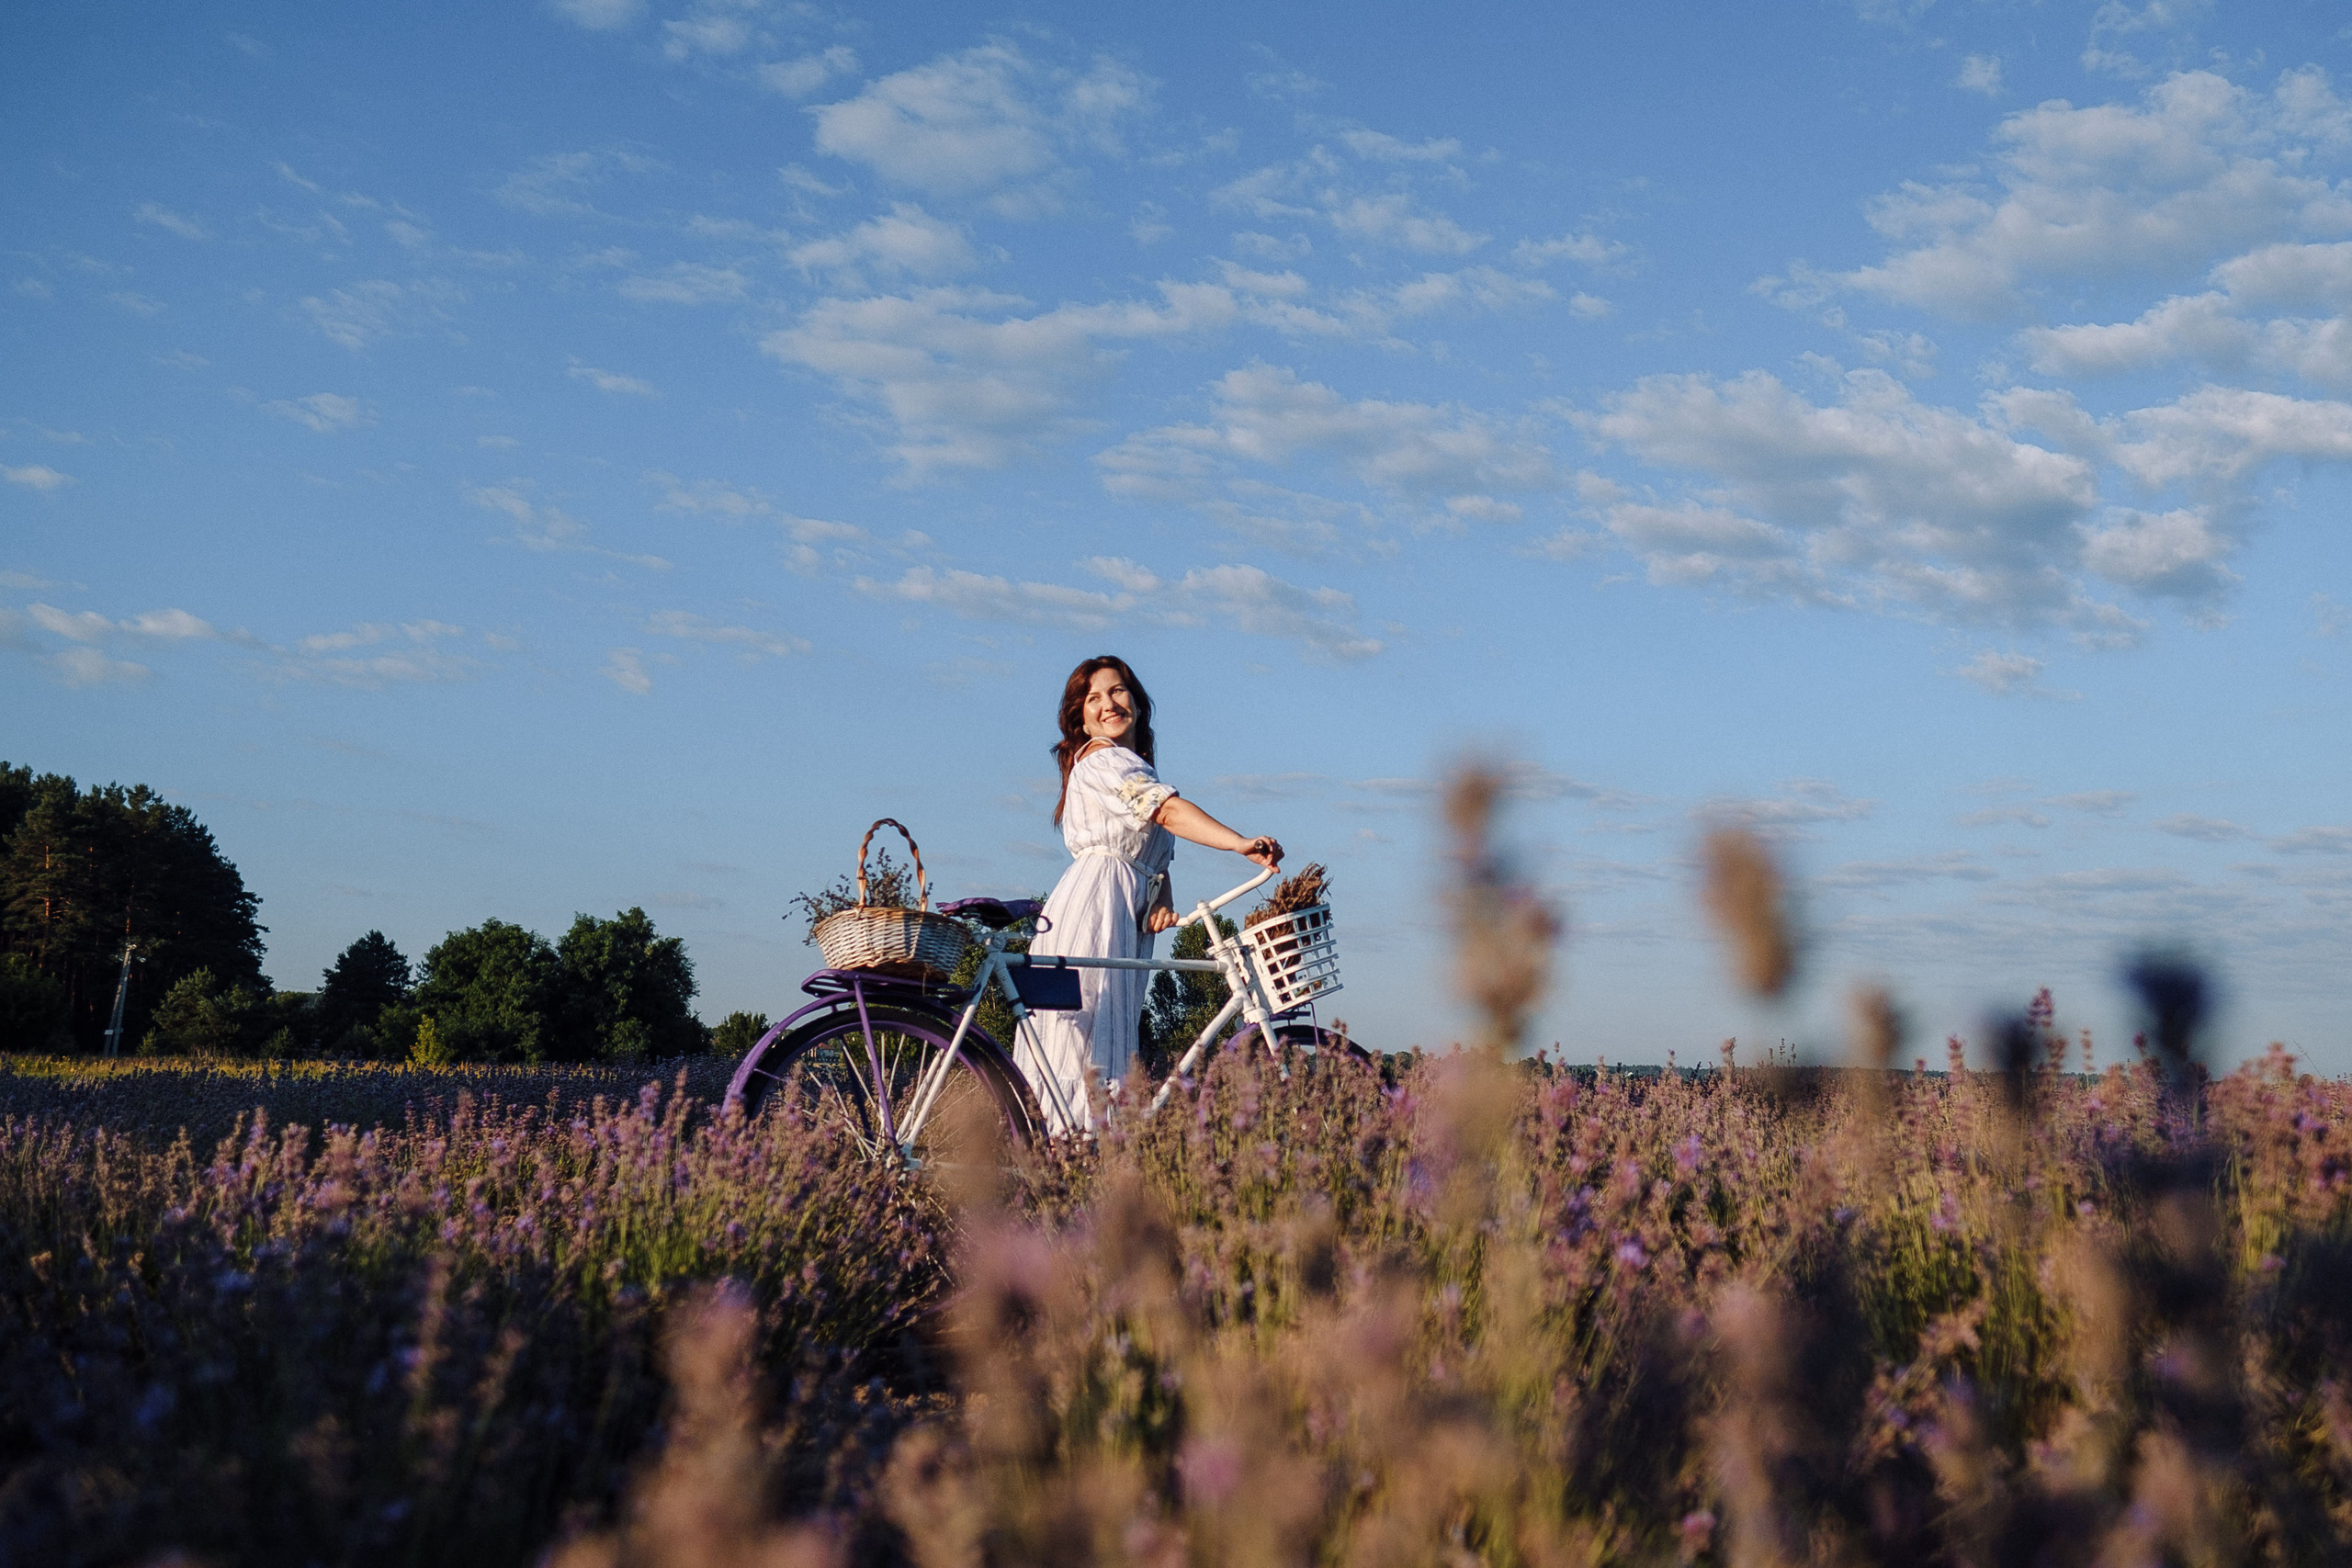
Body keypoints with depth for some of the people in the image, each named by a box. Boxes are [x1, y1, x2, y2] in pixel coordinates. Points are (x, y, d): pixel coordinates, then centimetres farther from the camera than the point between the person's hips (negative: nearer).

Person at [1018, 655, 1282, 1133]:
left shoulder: (1137, 766, 24)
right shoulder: (1102, 759, -7)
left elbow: (1157, 850, 13)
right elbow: (1170, 811, -23)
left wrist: (1163, 900, -7)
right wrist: (1242, 844, -35)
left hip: (1127, 912, 9)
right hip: (1095, 901, -9)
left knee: (1113, 1035, 6)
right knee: (1091, 1037, -13)